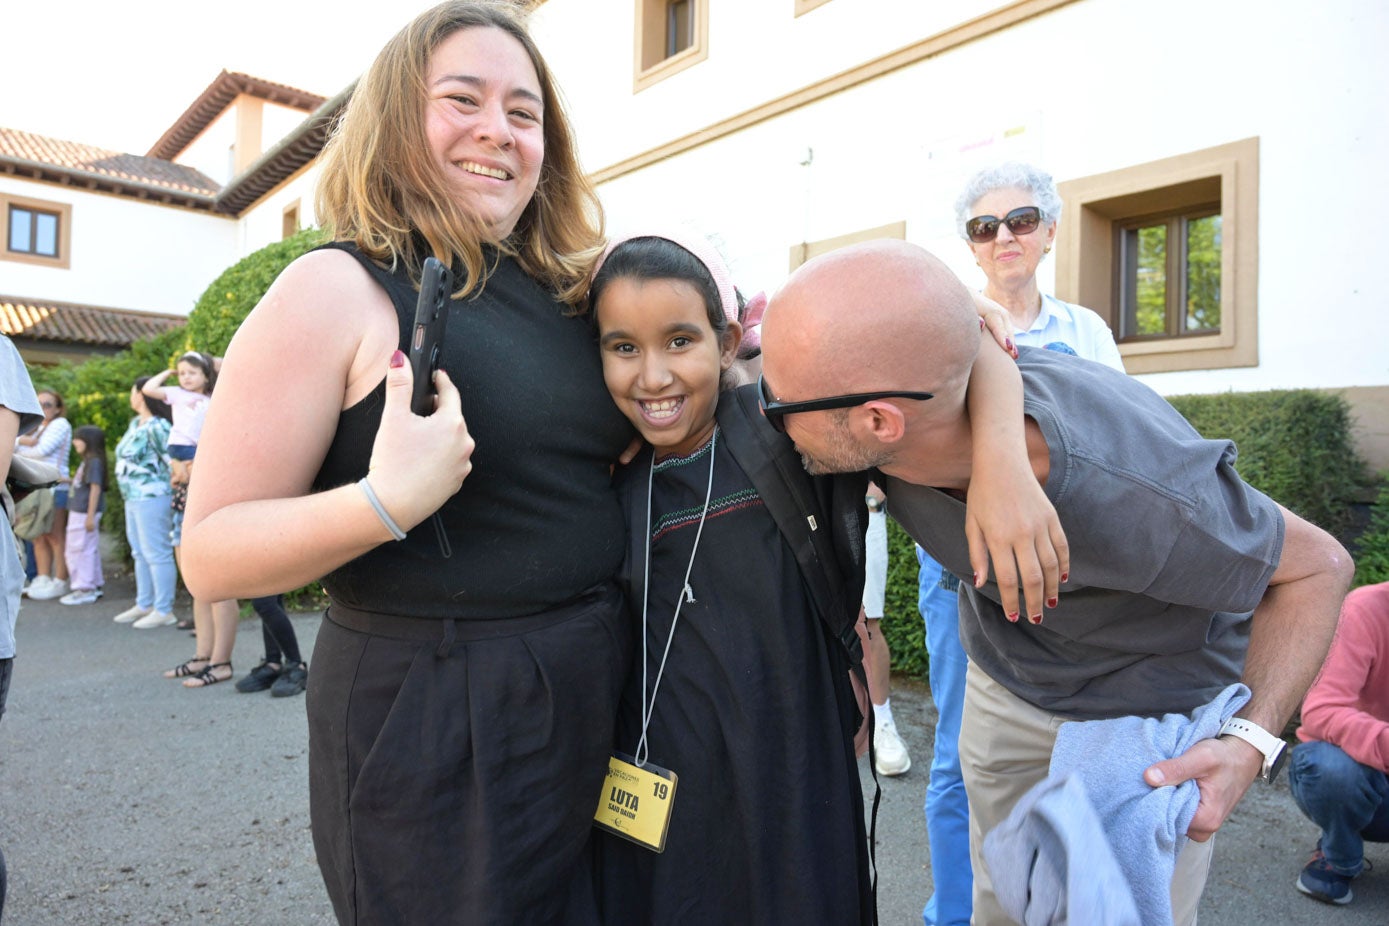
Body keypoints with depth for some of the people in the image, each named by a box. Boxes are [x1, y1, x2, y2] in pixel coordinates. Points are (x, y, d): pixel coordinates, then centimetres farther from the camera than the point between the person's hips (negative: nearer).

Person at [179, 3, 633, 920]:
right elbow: (212, 554, -12)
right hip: (427, 724, -6)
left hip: (596, 696, 7)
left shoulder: (566, 293, 7)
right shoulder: (338, 289, -11)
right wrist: (383, 505, -29)